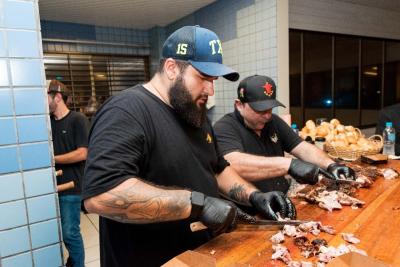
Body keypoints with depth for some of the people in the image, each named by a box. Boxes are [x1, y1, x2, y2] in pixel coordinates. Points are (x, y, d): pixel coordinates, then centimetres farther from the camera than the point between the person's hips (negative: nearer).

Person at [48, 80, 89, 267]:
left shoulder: (78, 120, -10)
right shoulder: (48, 121, 8)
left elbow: (82, 153, -15)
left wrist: (51, 159, -13)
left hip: (70, 186, -6)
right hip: (52, 185, 6)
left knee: (70, 233, 2)